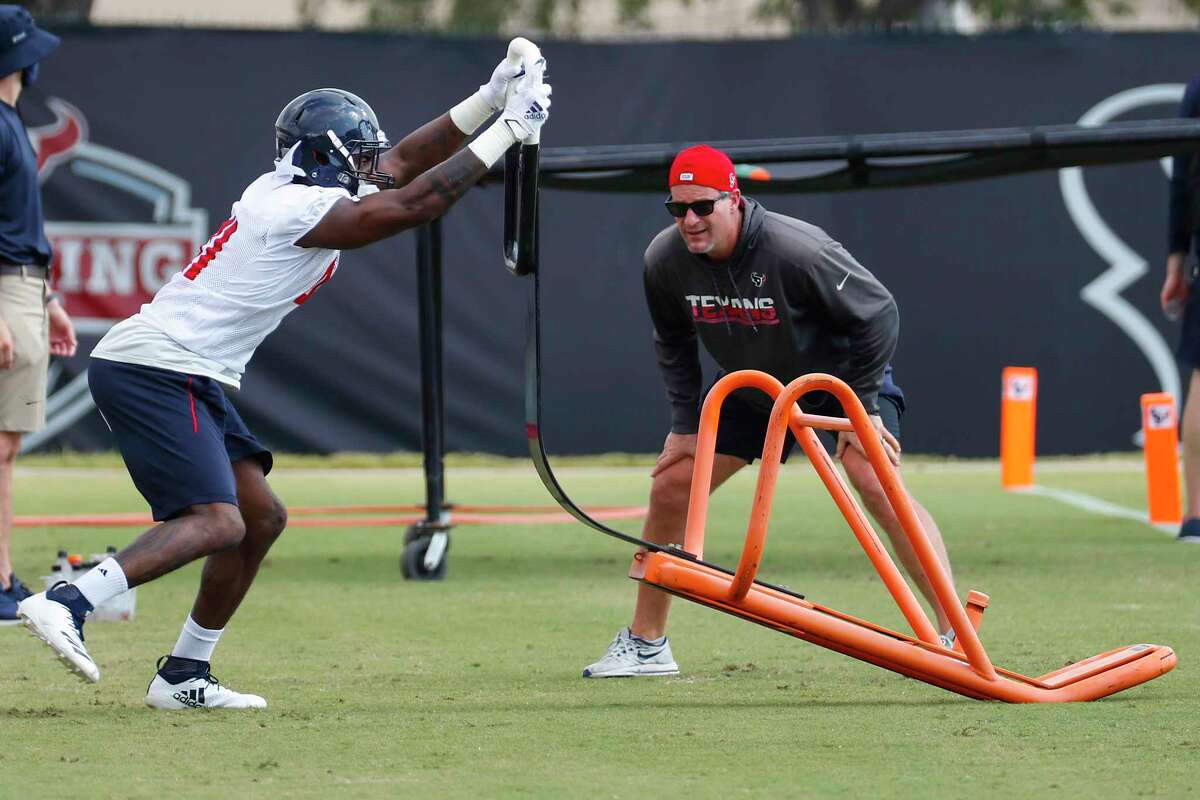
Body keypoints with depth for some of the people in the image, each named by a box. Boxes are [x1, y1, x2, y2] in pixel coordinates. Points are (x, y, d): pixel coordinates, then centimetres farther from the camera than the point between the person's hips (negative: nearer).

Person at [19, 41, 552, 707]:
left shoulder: (288, 191, 13)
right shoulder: (304, 211, -15)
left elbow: (400, 166, 21)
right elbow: (414, 203, -16)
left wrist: (487, 101, 16)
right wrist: (507, 130, -10)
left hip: (186, 377, 10)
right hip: (154, 371, -10)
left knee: (261, 517, 11)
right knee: (217, 522, -20)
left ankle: (184, 676, 14)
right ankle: (65, 603, -27)